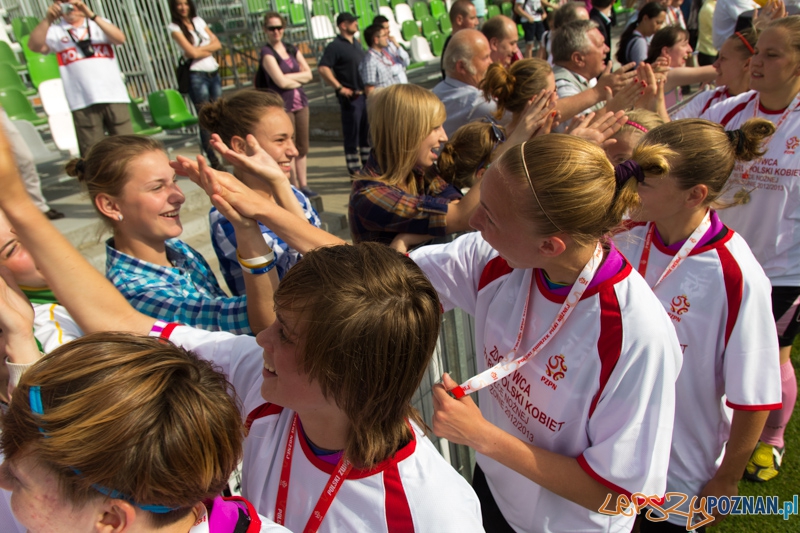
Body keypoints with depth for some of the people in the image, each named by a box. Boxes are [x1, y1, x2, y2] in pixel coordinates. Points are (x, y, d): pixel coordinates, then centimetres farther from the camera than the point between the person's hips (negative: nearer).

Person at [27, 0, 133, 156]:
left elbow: (120, 38, -3)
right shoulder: (55, 31, 13)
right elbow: (34, 46, -4)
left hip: (114, 97, 1)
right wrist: (48, 19, -15)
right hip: (83, 103, 0)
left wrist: (91, 15, -13)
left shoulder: (99, 24, 16)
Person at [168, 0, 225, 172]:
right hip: (197, 76, -5)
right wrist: (208, 49, -1)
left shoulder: (198, 21, 14)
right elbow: (192, 52, -14)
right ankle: (214, 162, -1)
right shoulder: (174, 27, -1)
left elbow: (217, 44, 4)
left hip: (214, 73, 5)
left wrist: (199, 49, -8)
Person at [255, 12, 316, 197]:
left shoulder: (292, 49, 11)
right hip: (282, 105, -6)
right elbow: (281, 81, -17)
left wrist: (289, 77, -8)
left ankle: (304, 186, 18)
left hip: (300, 102, 6)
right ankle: (295, 188, 8)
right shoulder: (267, 53, -7)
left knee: (302, 147, 9)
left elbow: (308, 74, 4)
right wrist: (299, 79, -2)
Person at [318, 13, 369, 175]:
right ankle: (355, 173, 6)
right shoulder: (335, 46, -9)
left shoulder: (357, 43, 15)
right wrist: (340, 88, -20)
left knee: (367, 133, 14)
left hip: (365, 95, 8)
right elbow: (323, 69, -19)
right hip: (350, 97, -8)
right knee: (352, 136, -1)